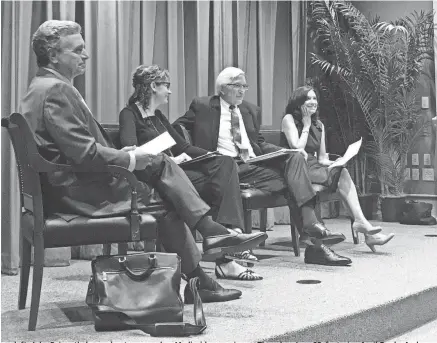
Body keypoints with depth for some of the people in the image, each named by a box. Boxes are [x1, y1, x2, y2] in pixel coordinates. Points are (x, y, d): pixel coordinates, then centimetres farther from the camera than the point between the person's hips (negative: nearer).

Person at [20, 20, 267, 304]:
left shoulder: (45, 86, 15)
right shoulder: (55, 90, -18)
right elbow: (85, 153, -23)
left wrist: (120, 153, 7)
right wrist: (131, 159, -10)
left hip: (71, 184, 10)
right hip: (78, 192, -10)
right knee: (163, 198, -5)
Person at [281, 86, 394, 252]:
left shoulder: (319, 125, 19)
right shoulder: (289, 119, 0)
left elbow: (322, 158, 16)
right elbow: (297, 149, -13)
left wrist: (335, 162, -5)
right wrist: (306, 125, -4)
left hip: (315, 167, 6)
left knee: (343, 173, -24)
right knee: (341, 174, -26)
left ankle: (360, 222, -35)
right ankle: (361, 221, -28)